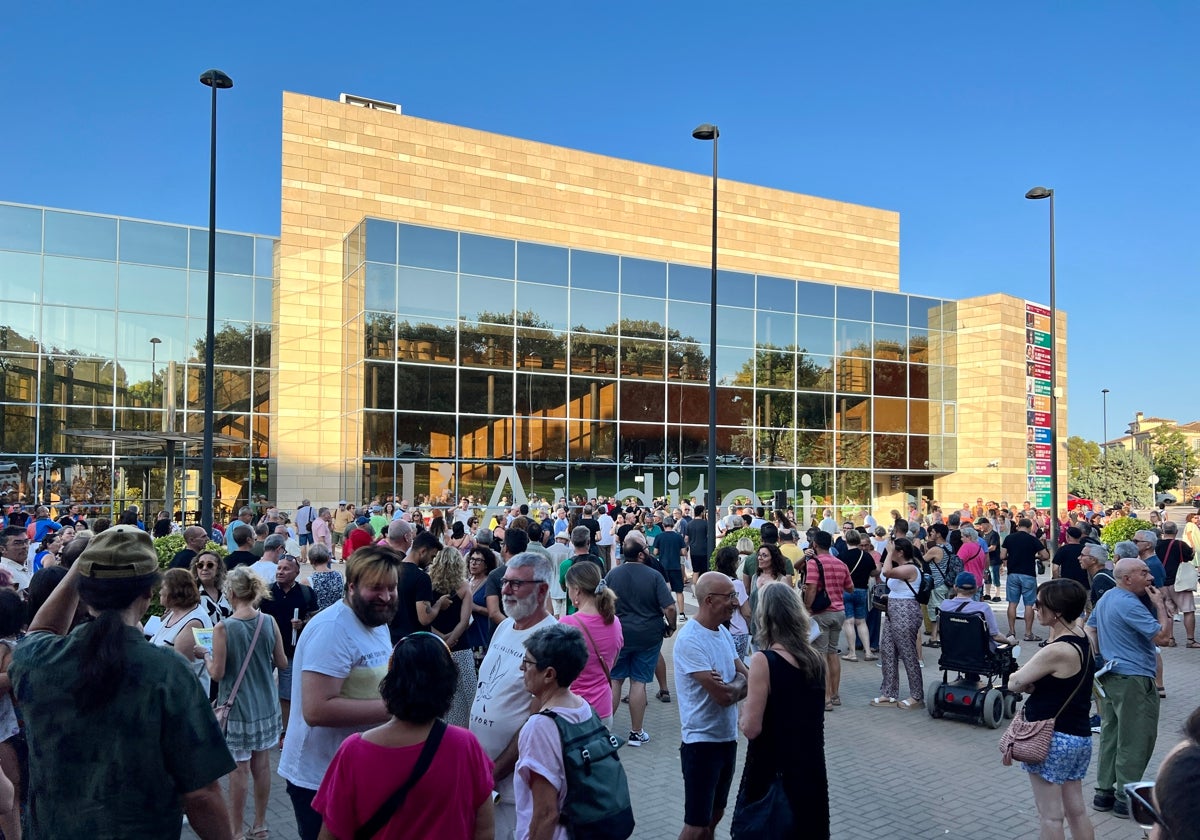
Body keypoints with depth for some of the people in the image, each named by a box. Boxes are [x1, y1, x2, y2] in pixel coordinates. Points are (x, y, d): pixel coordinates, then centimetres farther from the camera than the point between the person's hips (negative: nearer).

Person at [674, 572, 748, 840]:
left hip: (728, 737, 8)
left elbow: (747, 679, 4)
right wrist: (740, 683, -4)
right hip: (702, 741, -8)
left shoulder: (723, 631, 6)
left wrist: (730, 685, -17)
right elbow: (724, 696, -24)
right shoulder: (690, 640, -22)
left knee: (715, 815, 20)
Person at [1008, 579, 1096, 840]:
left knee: (1050, 816, 4)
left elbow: (1014, 682, -16)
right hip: (1080, 737, 9)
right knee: (1077, 811, 18)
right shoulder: (1083, 640, 2)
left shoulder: (1056, 651, -24)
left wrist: (1031, 684, 2)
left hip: (1052, 739, -9)